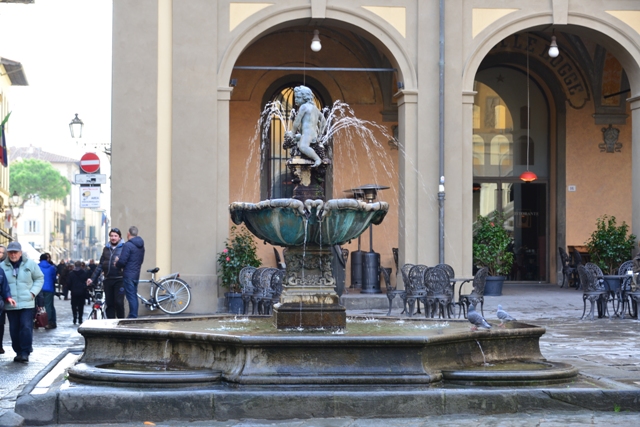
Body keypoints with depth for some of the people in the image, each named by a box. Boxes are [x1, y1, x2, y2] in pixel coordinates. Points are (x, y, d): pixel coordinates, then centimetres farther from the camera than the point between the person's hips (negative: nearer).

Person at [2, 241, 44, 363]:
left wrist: (33, 292, -3)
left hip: (27, 303, -2)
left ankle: (25, 352, -4)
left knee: (26, 327, -9)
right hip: (10, 305, 2)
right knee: (14, 330, 6)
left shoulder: (30, 264, 1)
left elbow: (39, 278, 9)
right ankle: (18, 352, 18)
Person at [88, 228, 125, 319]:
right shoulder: (106, 249, 16)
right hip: (108, 280, 5)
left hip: (119, 280, -5)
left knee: (119, 302, -11)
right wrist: (92, 278, 13)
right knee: (109, 304, 5)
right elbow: (100, 265, 17)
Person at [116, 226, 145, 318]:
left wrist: (117, 264, 3)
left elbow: (122, 261, -18)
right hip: (137, 274, 8)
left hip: (128, 275, -8)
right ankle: (134, 316, 18)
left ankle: (133, 317, -9)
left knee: (131, 297, -8)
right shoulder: (141, 245, 13)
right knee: (134, 296, 14)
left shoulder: (128, 245, -15)